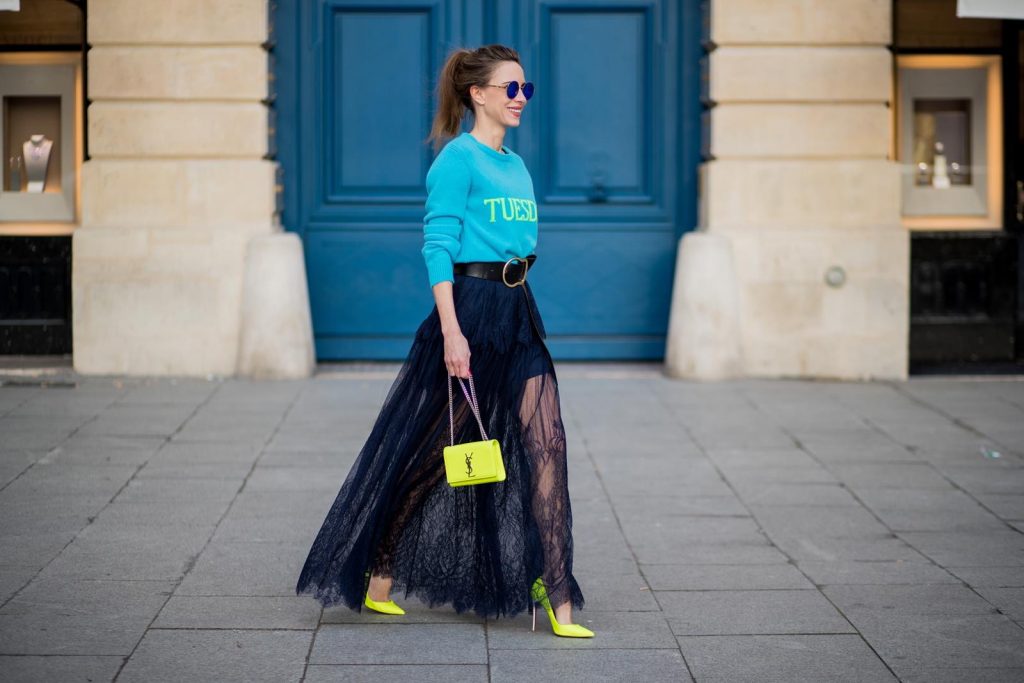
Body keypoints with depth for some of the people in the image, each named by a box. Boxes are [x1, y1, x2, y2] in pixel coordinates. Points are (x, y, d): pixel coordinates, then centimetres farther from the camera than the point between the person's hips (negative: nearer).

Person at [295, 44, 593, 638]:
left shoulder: (517, 166, 17)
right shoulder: (457, 160, -9)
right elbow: (438, 247, -15)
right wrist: (451, 331, -22)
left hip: (519, 310, 8)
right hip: (470, 305, -8)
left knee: (546, 444, -2)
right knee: (434, 449, 1)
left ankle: (557, 598, 0)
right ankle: (378, 579, 17)